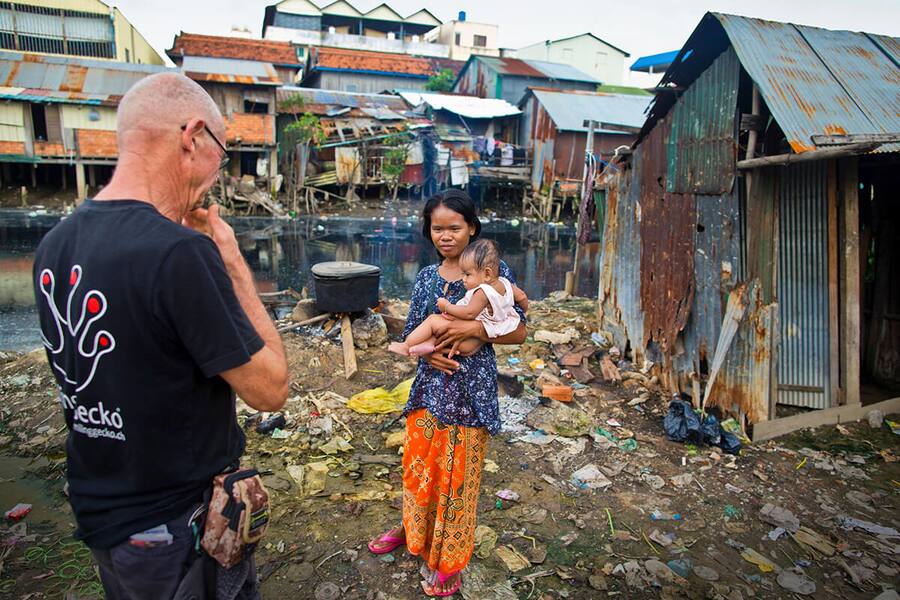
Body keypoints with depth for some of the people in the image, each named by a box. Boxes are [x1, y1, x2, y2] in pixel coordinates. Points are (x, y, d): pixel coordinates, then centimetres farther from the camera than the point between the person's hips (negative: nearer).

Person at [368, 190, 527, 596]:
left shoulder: (494, 272, -8)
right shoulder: (426, 277, 4)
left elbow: (518, 332, -8)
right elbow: (411, 334, 8)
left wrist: (474, 328, -23)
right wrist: (427, 352, -14)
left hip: (471, 387, -4)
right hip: (430, 383, 4)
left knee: (458, 473, 8)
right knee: (419, 463, 18)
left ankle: (450, 563, 29)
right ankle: (413, 528, 46)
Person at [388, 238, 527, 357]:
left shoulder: (482, 292, -24)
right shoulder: (505, 283, 3)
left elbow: (469, 313, -28)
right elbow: (522, 298, 13)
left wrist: (447, 306, -14)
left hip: (470, 342, -10)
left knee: (433, 319, -7)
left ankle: (406, 346, 2)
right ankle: (431, 343, -6)